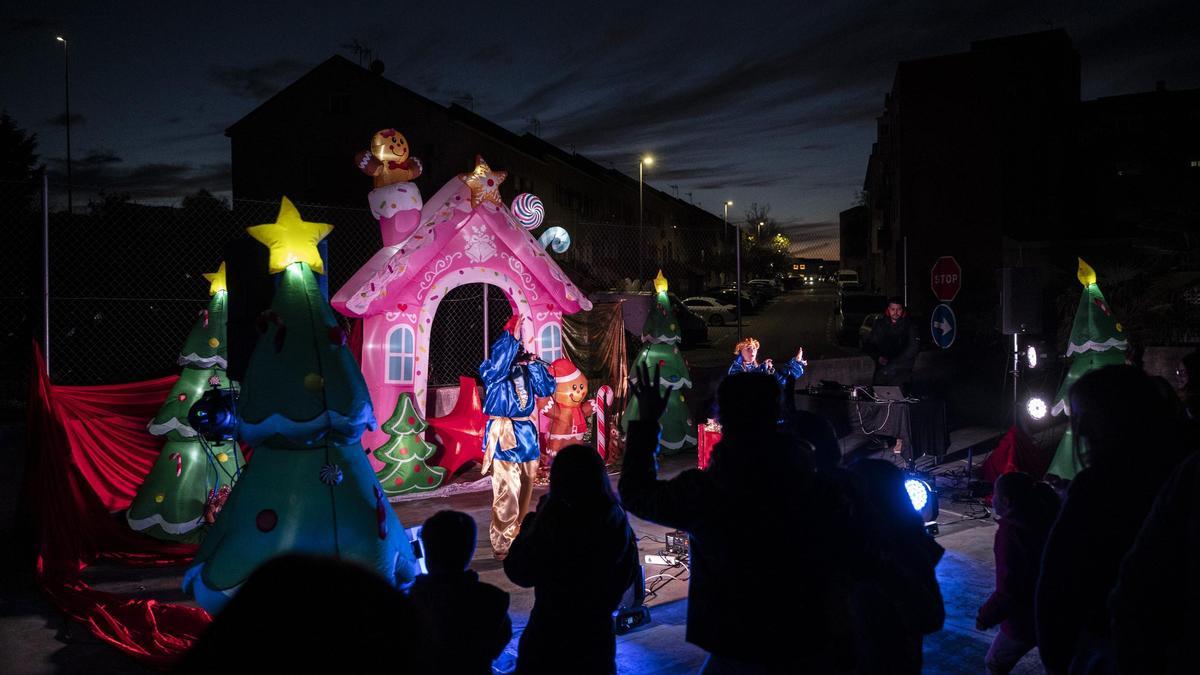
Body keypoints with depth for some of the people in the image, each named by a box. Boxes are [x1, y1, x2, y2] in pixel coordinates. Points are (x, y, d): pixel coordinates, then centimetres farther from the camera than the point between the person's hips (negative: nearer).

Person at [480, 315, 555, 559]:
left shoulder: (526, 368, 11)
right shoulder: (493, 371, -5)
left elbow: (548, 388, 2)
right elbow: (498, 362, -29)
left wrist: (532, 363, -6)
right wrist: (511, 335, -28)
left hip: (526, 434, 6)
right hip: (503, 437, -6)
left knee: (524, 493, 13)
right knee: (507, 495, -8)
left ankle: (518, 537, 27)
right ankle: (503, 546, 0)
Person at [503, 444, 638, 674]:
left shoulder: (552, 525, -25)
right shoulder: (617, 521, -11)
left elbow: (517, 572, -10)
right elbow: (628, 574, 4)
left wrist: (532, 521, -4)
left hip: (551, 634, -4)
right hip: (598, 633, 4)